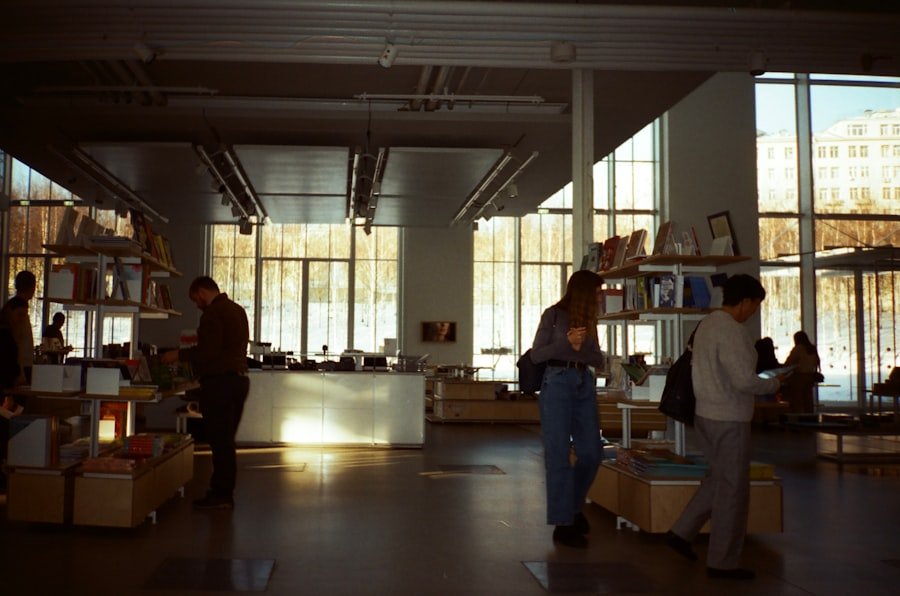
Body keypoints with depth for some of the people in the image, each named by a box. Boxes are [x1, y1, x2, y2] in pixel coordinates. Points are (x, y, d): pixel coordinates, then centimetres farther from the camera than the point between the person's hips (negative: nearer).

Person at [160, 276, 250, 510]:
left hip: (219, 381, -9)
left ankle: (220, 494, -1)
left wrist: (179, 355, -10)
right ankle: (224, 493, 17)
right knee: (226, 440, 13)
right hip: (238, 377, 10)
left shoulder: (213, 312, -12)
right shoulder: (237, 309, 18)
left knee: (219, 440, -5)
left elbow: (208, 350, -20)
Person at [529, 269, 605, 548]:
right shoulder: (553, 315, -2)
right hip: (557, 384, -6)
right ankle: (562, 523, 4)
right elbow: (536, 355, -5)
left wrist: (580, 348, -10)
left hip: (585, 385, 6)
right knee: (559, 455, -2)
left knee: (591, 454, 7)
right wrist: (567, 342, -17)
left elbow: (598, 360, 10)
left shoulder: (588, 319, 14)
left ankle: (573, 507, 30)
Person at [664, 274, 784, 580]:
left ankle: (682, 532, 22)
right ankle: (722, 561, 12)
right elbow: (744, 381, -25)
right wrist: (774, 383, -6)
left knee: (719, 479, 22)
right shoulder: (733, 331, -20)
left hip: (706, 414, 9)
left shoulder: (706, 324, 9)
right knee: (732, 488, 3)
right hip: (728, 419, -9)